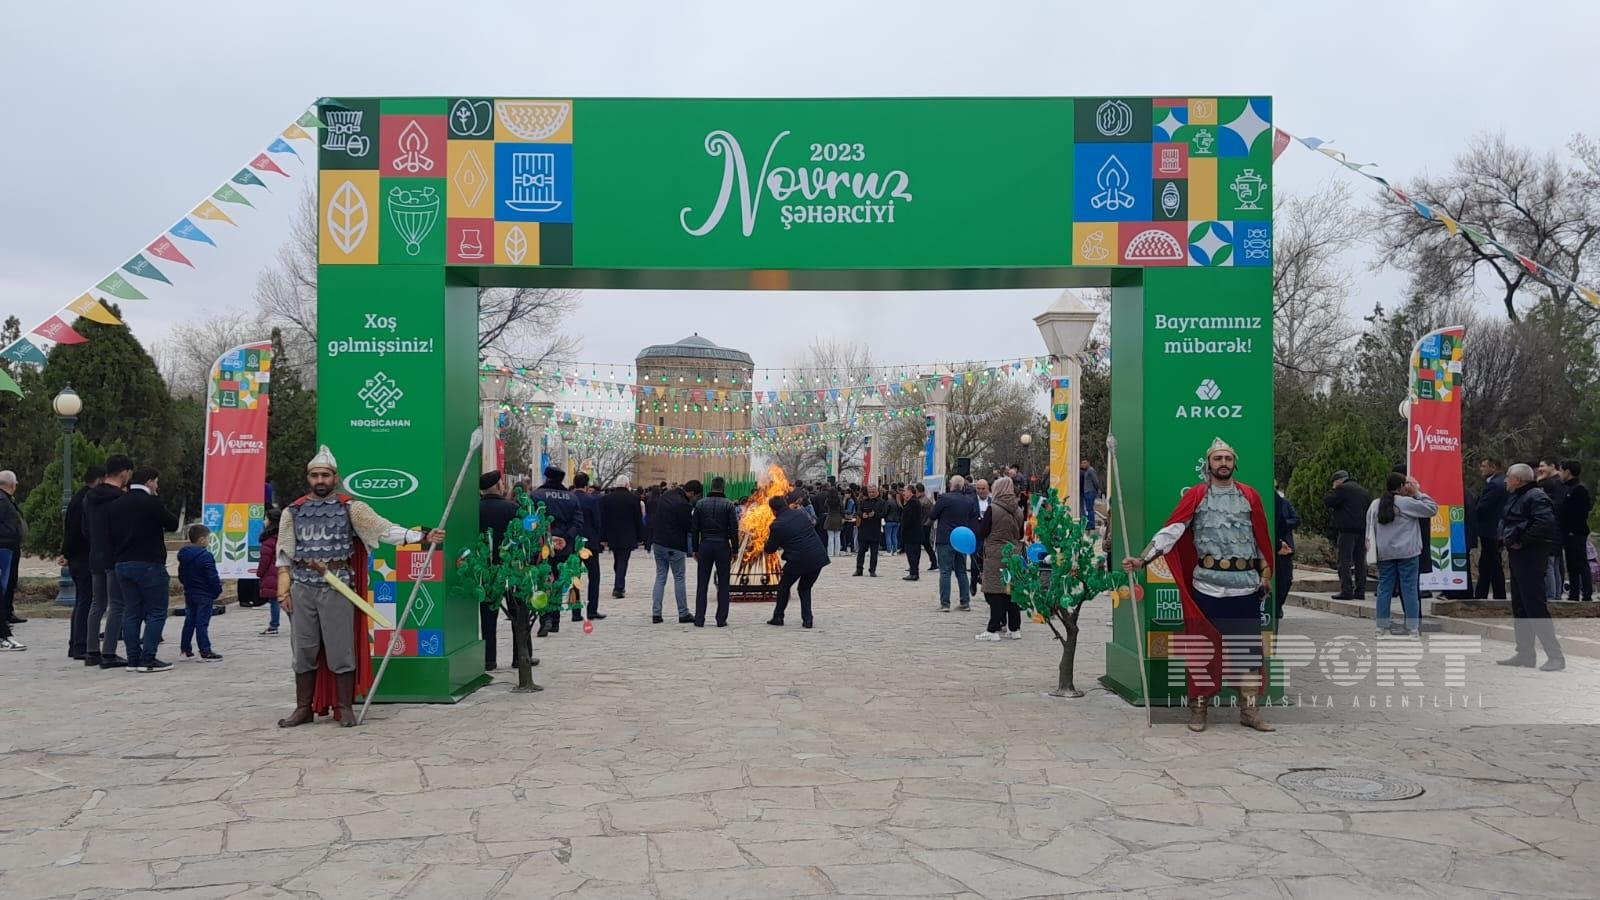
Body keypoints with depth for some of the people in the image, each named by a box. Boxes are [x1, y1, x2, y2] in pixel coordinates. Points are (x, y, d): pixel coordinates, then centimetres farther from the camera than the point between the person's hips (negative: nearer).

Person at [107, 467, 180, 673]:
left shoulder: (114, 505, 11)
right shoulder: (151, 503, -12)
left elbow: (110, 532, 14)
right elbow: (172, 524, -3)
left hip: (122, 564, 8)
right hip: (149, 564, -8)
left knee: (131, 613, 10)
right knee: (156, 613, -3)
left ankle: (133, 658, 11)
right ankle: (148, 659, -8)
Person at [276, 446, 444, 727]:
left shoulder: (350, 507, 0)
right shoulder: (293, 511, 8)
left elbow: (385, 529, -7)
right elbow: (284, 555, 11)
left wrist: (422, 536, -17)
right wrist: (284, 590, 4)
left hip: (338, 587, -2)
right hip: (302, 588, 3)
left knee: (341, 649, 0)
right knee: (304, 651, 8)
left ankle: (345, 707, 11)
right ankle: (304, 708, 19)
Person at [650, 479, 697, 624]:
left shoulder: (663, 497, 7)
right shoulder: (684, 505, -20)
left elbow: (652, 518, 14)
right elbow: (689, 526, -13)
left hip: (658, 543, 7)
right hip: (675, 547, -7)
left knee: (660, 577, 11)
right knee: (679, 579, 4)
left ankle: (656, 613, 8)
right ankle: (683, 614, 10)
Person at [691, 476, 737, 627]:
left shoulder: (700, 503, 2)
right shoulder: (728, 504, -5)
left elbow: (694, 529, 3)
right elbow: (734, 530, -7)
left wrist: (695, 549, 10)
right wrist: (735, 550, 1)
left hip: (705, 546, 2)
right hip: (722, 547, -2)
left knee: (702, 585, 6)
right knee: (723, 585, 6)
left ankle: (699, 619, 5)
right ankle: (721, 620, 5)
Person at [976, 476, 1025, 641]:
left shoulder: (992, 509, -12)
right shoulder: (1018, 510, 6)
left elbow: (981, 533, -9)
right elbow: (1021, 534, 14)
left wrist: (980, 521, 9)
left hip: (995, 556, -6)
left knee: (995, 592, -3)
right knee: (1012, 591, 10)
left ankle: (993, 630, -2)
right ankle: (1015, 628, 14)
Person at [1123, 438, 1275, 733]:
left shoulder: (1249, 495, 9)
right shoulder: (1196, 495, 1)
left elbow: (1261, 539, 15)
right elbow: (1171, 531, -5)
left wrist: (1265, 574, 12)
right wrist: (1142, 559, -14)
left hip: (1246, 585, 2)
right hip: (1207, 584, -2)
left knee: (1249, 648, 6)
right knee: (1202, 647, 4)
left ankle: (1250, 710, 16)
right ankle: (1198, 709, 15)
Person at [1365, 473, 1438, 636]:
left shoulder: (1375, 505, 8)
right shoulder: (1406, 503, -9)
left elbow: (1370, 529, 12)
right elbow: (1432, 508, -5)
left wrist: (1371, 549, 18)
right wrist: (1417, 493, 2)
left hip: (1384, 554, 5)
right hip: (1406, 553, -5)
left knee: (1384, 589, 7)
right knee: (1409, 589, -1)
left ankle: (1382, 627, 7)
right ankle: (1413, 628, 0)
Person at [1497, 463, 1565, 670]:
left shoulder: (1535, 497, -15)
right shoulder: (1517, 498, 17)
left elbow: (1545, 523, -28)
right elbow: (1507, 523, 27)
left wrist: (1521, 541, -20)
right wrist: (1507, 540, 10)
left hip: (1531, 557, -11)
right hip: (1518, 557, 11)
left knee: (1534, 606, -10)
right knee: (1519, 607, 14)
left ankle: (1555, 655, -6)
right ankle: (1525, 653, 21)